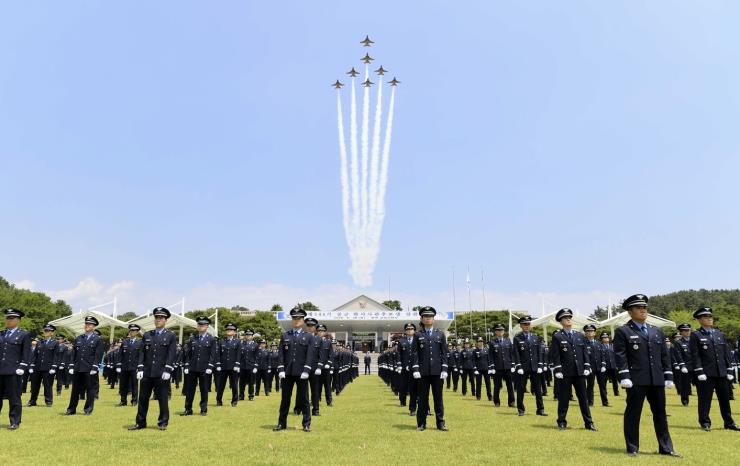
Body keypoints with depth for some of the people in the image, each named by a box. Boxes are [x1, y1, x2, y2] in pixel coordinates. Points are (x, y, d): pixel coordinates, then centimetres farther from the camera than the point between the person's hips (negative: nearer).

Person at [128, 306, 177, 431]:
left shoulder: (171, 335, 1)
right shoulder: (147, 335, 12)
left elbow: (172, 354, -5)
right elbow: (142, 353, 8)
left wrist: (167, 370, -13)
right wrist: (140, 368, -2)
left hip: (162, 373, -3)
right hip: (147, 373, 4)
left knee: (163, 399, 2)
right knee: (143, 398, 9)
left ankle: (163, 423, 13)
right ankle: (140, 423, 19)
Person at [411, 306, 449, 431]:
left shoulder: (440, 334, 9)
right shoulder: (418, 335, 5)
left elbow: (444, 353, 6)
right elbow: (414, 354, 1)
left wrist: (444, 369, -2)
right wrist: (415, 369, -8)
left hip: (437, 371, 1)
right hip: (423, 372, -1)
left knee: (438, 397, 6)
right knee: (422, 398, 4)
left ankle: (440, 423, 14)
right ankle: (421, 423, 12)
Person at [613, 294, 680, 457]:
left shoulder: (657, 331, 16)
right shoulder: (623, 331, -1)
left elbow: (665, 355, 15)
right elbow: (620, 355, -8)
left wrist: (668, 376, 9)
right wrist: (624, 376, -15)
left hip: (657, 380, 5)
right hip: (636, 380, -5)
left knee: (660, 413, 11)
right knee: (633, 413, 1)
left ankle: (665, 448, 21)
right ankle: (632, 448, 10)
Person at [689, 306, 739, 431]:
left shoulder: (720, 334, 14)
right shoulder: (695, 335, -2)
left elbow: (727, 354, 13)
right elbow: (695, 355, -8)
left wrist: (729, 370, 7)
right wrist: (699, 372, -14)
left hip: (722, 373, 5)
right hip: (706, 374, -5)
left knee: (725, 399, 11)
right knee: (705, 399, 0)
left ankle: (729, 422, 22)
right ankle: (705, 422, 10)